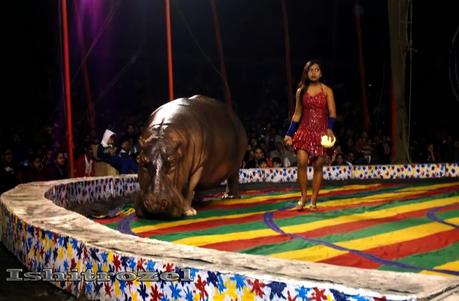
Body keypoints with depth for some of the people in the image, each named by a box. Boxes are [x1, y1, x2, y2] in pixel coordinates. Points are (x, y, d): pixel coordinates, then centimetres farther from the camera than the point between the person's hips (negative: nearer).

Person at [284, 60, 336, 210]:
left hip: (321, 131, -1)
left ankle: (313, 200, 6)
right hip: (304, 130, 1)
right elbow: (297, 114, 12)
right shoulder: (300, 91, 10)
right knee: (301, 163, -14)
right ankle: (303, 197, 2)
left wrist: (330, 128, -20)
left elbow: (332, 113, -3)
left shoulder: (326, 90, 4)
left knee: (318, 165, -2)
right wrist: (289, 134, 7)